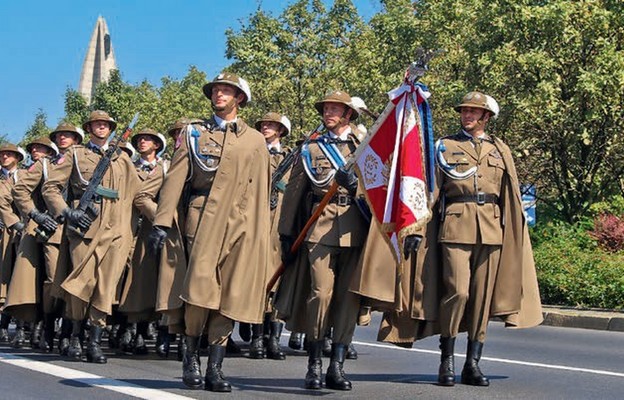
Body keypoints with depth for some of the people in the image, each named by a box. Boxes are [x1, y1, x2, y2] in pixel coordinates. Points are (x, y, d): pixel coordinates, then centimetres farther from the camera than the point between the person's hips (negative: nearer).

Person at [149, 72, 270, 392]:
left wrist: (261, 234, 8)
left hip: (242, 222, 2)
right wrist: (162, 222, -3)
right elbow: (175, 179, 7)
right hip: (203, 217, -2)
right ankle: (191, 354, 4)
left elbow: (261, 189, 15)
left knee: (231, 293, -2)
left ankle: (215, 368, 4)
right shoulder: (193, 133, 14)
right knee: (201, 286, -15)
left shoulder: (255, 139, 17)